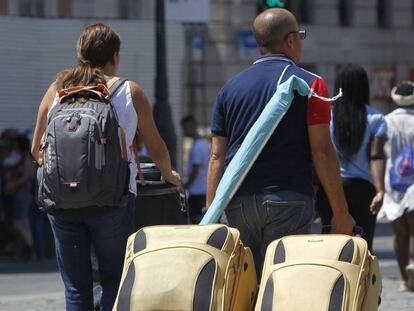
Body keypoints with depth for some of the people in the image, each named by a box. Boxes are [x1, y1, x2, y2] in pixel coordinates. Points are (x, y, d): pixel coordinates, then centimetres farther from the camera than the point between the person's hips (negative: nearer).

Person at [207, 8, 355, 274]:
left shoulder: (230, 89, 13)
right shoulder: (309, 84, 0)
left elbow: (217, 157, 10)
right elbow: (322, 152, -6)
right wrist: (341, 213, -3)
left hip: (238, 203, 4)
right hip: (288, 200, -4)